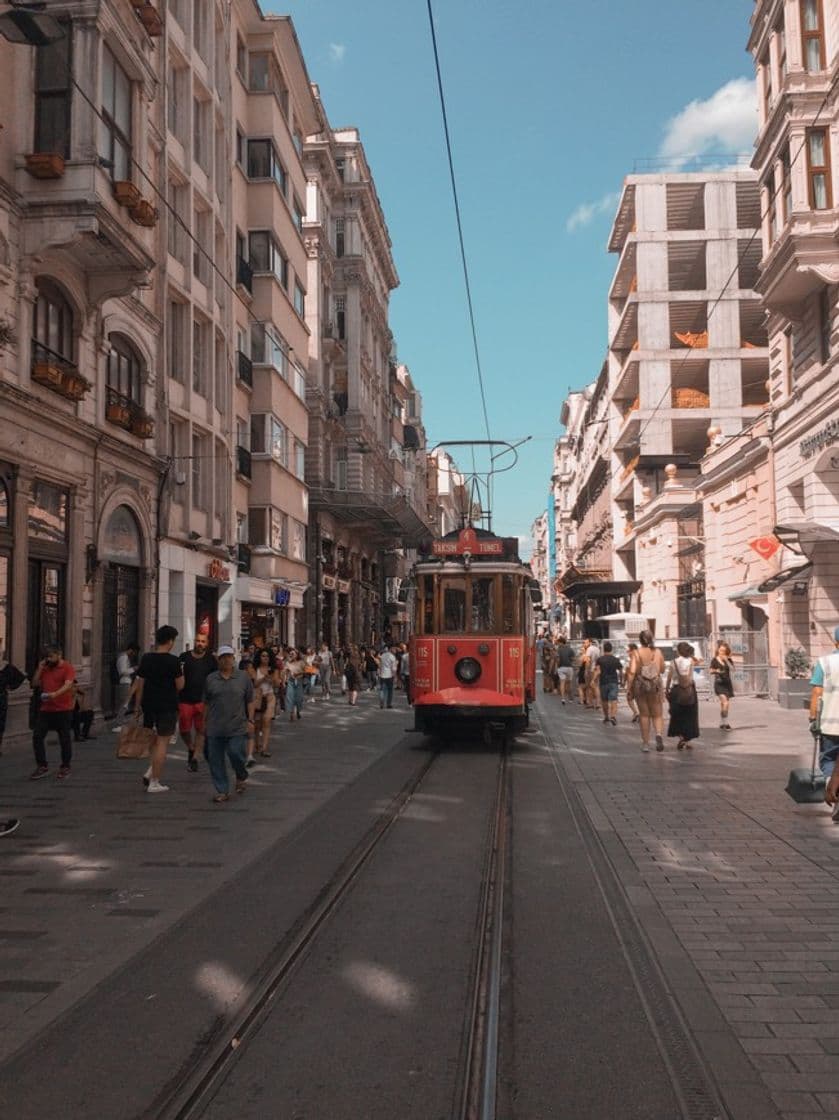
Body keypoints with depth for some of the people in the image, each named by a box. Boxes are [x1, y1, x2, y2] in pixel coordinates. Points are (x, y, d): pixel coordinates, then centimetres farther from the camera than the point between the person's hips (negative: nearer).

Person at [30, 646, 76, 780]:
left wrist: (55, 694, -37)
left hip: (63, 710, -6)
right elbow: (34, 684, 12)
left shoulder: (67, 668, -7)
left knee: (64, 739, 3)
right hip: (45, 709, 6)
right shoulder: (45, 669, 12)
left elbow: (68, 685, -21)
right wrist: (39, 669, 2)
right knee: (37, 737, 1)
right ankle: (42, 766, 11)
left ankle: (65, 767, 16)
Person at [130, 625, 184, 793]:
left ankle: (151, 771, 10)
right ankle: (154, 782, 2)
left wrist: (138, 704, 15)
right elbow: (180, 686, -10)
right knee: (162, 743, 0)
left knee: (154, 740, 22)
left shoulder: (146, 659, 2)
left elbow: (140, 683, 6)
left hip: (149, 704, 5)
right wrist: (181, 674, 9)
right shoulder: (173, 661, -12)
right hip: (167, 706, -5)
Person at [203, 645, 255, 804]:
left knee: (236, 754, -8)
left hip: (237, 727, -2)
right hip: (215, 728, 2)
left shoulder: (244, 676, 2)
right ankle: (222, 791, 15)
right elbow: (206, 703, 12)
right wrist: (205, 721, 10)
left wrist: (250, 720, 0)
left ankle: (241, 778, 24)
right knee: (215, 760, 3)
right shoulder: (210, 679, 6)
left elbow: (250, 701, 5)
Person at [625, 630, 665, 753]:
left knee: (644, 714, 11)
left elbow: (632, 671, -15)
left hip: (640, 684, -1)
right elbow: (662, 669, 6)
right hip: (655, 684, 1)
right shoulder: (658, 652, -2)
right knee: (657, 714, 11)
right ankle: (659, 734, -17)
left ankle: (645, 743, 14)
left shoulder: (636, 653, -8)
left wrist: (629, 687, -9)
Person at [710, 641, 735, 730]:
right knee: (725, 702, -20)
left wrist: (726, 660, -15)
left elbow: (732, 669, -7)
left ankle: (722, 723, 22)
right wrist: (716, 671, -21)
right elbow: (711, 670, -1)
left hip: (727, 683, 4)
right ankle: (725, 723, -16)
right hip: (719, 683, -4)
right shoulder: (714, 660, -2)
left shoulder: (729, 660, 6)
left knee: (724, 704, 11)